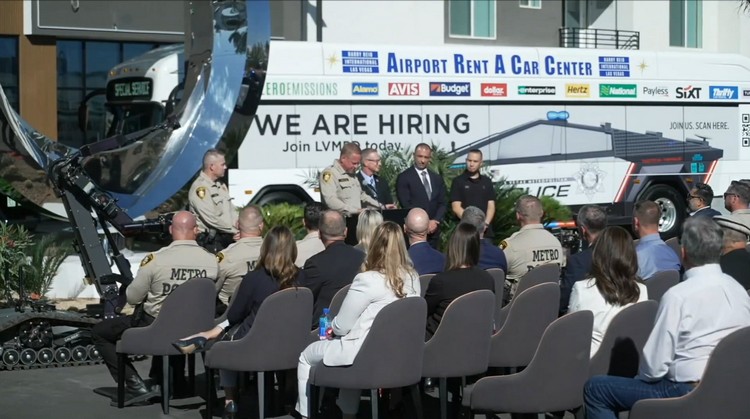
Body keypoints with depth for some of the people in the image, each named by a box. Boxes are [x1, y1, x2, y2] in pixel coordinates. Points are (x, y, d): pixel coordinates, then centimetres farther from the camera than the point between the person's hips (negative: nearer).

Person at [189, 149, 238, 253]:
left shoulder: (221, 186, 16)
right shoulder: (200, 188, -14)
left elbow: (232, 211, 17)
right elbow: (212, 219, -20)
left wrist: (237, 224, -6)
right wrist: (237, 230, -14)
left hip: (227, 238, 8)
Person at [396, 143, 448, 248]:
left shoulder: (437, 178, 15)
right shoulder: (404, 177, -2)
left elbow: (443, 203, 11)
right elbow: (406, 204, -8)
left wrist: (435, 221, -6)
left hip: (433, 230, 5)